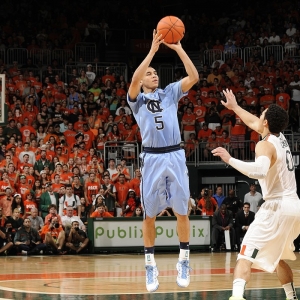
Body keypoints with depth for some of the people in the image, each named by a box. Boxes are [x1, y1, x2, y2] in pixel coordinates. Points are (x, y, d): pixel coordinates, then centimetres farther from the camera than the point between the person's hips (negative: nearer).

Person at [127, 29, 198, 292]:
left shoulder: (171, 93, 12)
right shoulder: (136, 99, 6)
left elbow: (194, 77, -2)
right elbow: (134, 79, -16)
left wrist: (178, 48, -8)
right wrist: (153, 50, -18)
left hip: (175, 155, 1)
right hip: (152, 158, -1)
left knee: (182, 212, 3)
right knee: (149, 214, 2)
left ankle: (184, 262, 15)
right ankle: (150, 265, 11)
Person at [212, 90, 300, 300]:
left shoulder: (266, 145, -13)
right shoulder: (280, 138, 13)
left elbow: (260, 171, -35)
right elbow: (254, 123, 33)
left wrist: (230, 160, -30)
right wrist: (235, 107, 45)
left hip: (277, 207, -9)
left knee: (246, 255, -15)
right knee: (277, 256, 28)